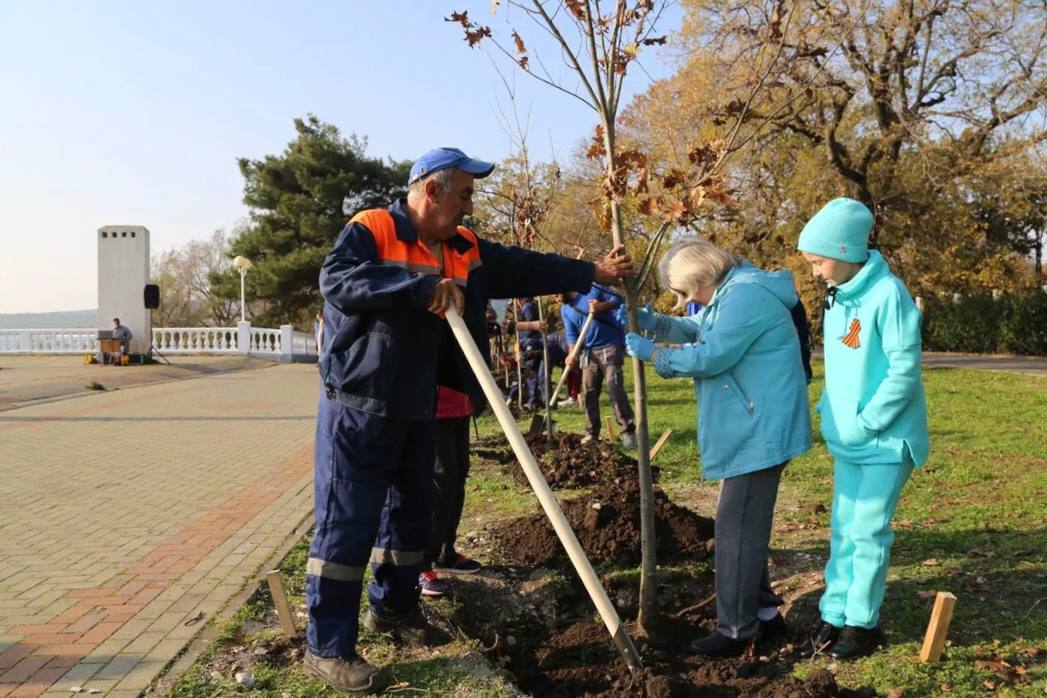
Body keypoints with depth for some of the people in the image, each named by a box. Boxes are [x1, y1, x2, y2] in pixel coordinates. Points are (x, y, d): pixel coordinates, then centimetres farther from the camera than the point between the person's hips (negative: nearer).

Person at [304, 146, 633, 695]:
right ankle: (326, 647, 6)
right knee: (346, 522, -4)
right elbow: (336, 279, -28)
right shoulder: (370, 230, -12)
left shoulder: (466, 251, 11)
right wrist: (423, 286, -30)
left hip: (418, 410, 8)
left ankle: (392, 608, 38)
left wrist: (594, 273, 13)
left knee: (411, 513, 18)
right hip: (358, 407, -8)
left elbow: (527, 268, 14)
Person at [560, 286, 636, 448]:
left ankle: (628, 431, -10)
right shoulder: (565, 310, 9)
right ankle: (592, 433, 11)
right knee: (588, 393, 3)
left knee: (615, 388, -13)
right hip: (589, 352, 6)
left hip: (610, 347, -6)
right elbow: (572, 336, 4)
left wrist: (602, 306, -23)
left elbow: (617, 299, -5)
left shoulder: (591, 289, -5)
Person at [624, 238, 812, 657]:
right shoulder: (732, 294, 15)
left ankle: (736, 630, 4)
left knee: (737, 530, -5)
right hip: (749, 431, 11)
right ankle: (764, 612, 29)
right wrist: (653, 323, 0)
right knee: (745, 526, 18)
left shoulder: (745, 295, -19)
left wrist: (652, 353, -11)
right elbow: (696, 330, 19)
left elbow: (709, 356, -22)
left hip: (760, 433, -11)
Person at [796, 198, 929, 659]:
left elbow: (905, 369, -19)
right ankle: (834, 614, 22)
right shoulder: (837, 297, 8)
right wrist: (831, 413, 6)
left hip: (885, 438, -7)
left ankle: (862, 622, 15)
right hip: (846, 440, 7)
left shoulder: (887, 294, -17)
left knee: (869, 531, 1)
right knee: (843, 529, 12)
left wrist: (866, 422, -17)